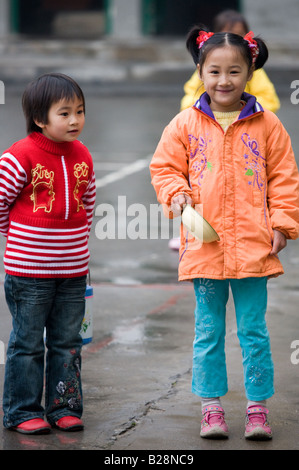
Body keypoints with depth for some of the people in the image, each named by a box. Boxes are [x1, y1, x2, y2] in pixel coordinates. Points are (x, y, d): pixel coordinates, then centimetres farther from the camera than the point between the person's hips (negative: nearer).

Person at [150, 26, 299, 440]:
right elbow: (164, 168, 10)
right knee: (208, 332, 8)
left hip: (252, 245, -1)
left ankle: (257, 407, 14)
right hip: (203, 245, 1)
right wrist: (176, 195, -9)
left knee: (254, 331, 5)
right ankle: (211, 407, 17)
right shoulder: (185, 124, 2)